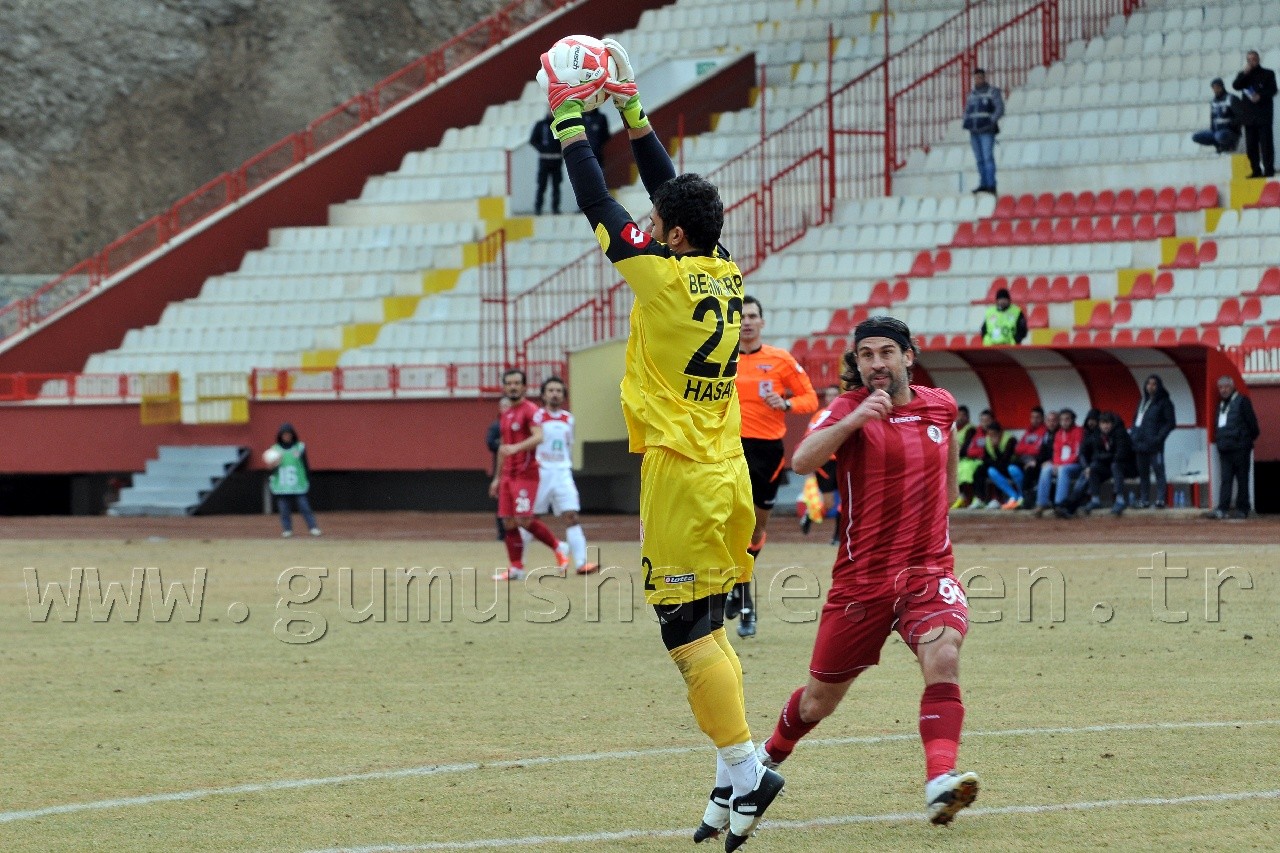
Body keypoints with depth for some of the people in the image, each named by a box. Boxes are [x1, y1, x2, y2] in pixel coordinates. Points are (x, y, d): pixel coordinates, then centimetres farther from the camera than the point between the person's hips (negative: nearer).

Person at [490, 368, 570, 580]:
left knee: (523, 519, -13)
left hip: (526, 473, -8)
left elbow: (538, 437, -23)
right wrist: (497, 478, 25)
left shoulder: (530, 410, -7)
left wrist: (516, 447, -38)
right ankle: (515, 568, 5)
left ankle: (558, 548, 4)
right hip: (508, 474, 8)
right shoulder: (505, 414, 18)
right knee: (508, 522, 2)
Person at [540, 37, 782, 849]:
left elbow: (598, 203, -7)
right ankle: (735, 780, 10)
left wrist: (570, 115, 2)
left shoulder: (665, 276, -14)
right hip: (726, 474, 8)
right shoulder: (725, 273, 6)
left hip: (680, 477, -8)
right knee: (705, 631, 12)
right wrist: (631, 109, 21)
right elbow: (674, 190, 18)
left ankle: (746, 771, -9)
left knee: (689, 631, -5)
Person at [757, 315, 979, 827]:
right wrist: (854, 419, -36)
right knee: (820, 698, 11)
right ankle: (771, 754, 42)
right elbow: (802, 461, -24)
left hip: (928, 568, 2)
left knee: (943, 653, -28)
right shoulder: (851, 408, -6)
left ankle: (941, 783, -39)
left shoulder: (940, 406, 6)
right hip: (862, 574, -2)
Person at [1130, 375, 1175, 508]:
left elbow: (1171, 422, -5)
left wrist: (1159, 437, -14)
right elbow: (1136, 419, 23)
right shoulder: (1142, 402, 17)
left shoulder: (1164, 402, -1)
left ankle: (1160, 499, -9)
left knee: (1158, 471, -7)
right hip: (1140, 442, 6)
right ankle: (1144, 499, 12)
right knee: (1143, 472, 8)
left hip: (1154, 444, -6)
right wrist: (1133, 433, 7)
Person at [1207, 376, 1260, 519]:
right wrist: (1218, 439, 12)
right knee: (1225, 479, 0)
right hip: (1225, 448, 6)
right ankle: (1222, 509, -5)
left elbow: (1252, 422, -6)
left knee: (1242, 479, 0)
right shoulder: (1221, 404, 17)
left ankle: (1242, 509, 4)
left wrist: (1250, 439, -2)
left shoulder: (1242, 401, -4)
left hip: (1240, 448, -6)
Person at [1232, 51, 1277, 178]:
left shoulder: (1268, 74, 8)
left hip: (1263, 114, -4)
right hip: (1249, 115, 4)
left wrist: (1260, 96, -17)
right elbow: (1236, 86, 1)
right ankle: (1256, 170, 6)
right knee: (1251, 145, 1)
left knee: (1266, 143, -7)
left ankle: (1269, 170, -7)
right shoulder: (1243, 75, 17)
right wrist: (1245, 73, -8)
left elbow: (1272, 90, -1)